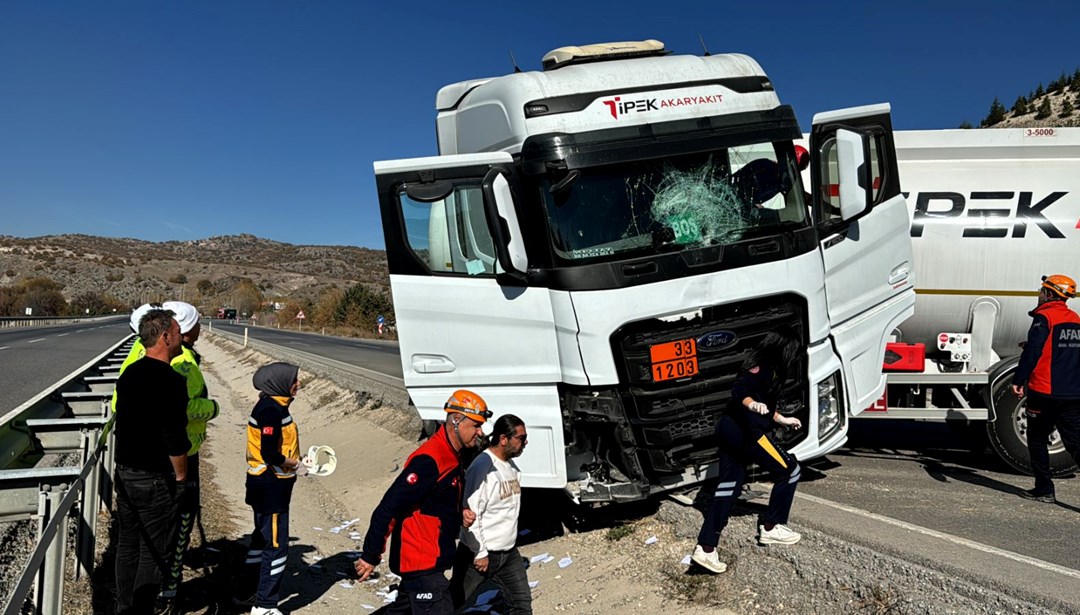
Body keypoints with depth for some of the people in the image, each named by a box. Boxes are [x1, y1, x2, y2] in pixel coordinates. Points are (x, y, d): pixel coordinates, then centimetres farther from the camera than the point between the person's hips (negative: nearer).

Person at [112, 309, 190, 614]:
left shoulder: (128, 374, 5)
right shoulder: (171, 381, -20)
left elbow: (122, 423, 14)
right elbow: (175, 439, -20)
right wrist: (181, 477, -8)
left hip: (124, 472, 8)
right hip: (155, 480, -8)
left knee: (127, 544, 18)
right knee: (152, 553, 4)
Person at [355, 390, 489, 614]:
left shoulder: (452, 458, 9)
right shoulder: (429, 460, -23)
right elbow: (390, 505, -24)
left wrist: (461, 516, 0)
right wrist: (370, 555, -18)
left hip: (430, 560, 10)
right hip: (421, 562, -10)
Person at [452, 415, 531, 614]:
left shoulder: (512, 466, 6)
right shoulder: (483, 467, -22)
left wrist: (510, 539, 18)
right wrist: (480, 553, -19)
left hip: (509, 553, 8)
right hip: (481, 553, -8)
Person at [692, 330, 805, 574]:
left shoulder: (764, 367, 19)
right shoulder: (764, 368, -10)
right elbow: (739, 390, -27)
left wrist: (782, 419, 39)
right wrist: (751, 404, -45)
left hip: (729, 429, 10)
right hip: (746, 432, -10)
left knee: (727, 487, 9)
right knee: (789, 470, 6)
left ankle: (705, 549, 6)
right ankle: (771, 528, 16)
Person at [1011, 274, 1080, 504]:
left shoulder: (1044, 317, -10)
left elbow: (1032, 351, -17)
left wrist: (1018, 379, -14)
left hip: (1045, 392, -6)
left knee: (1037, 440, 8)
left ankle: (1044, 489, 11)